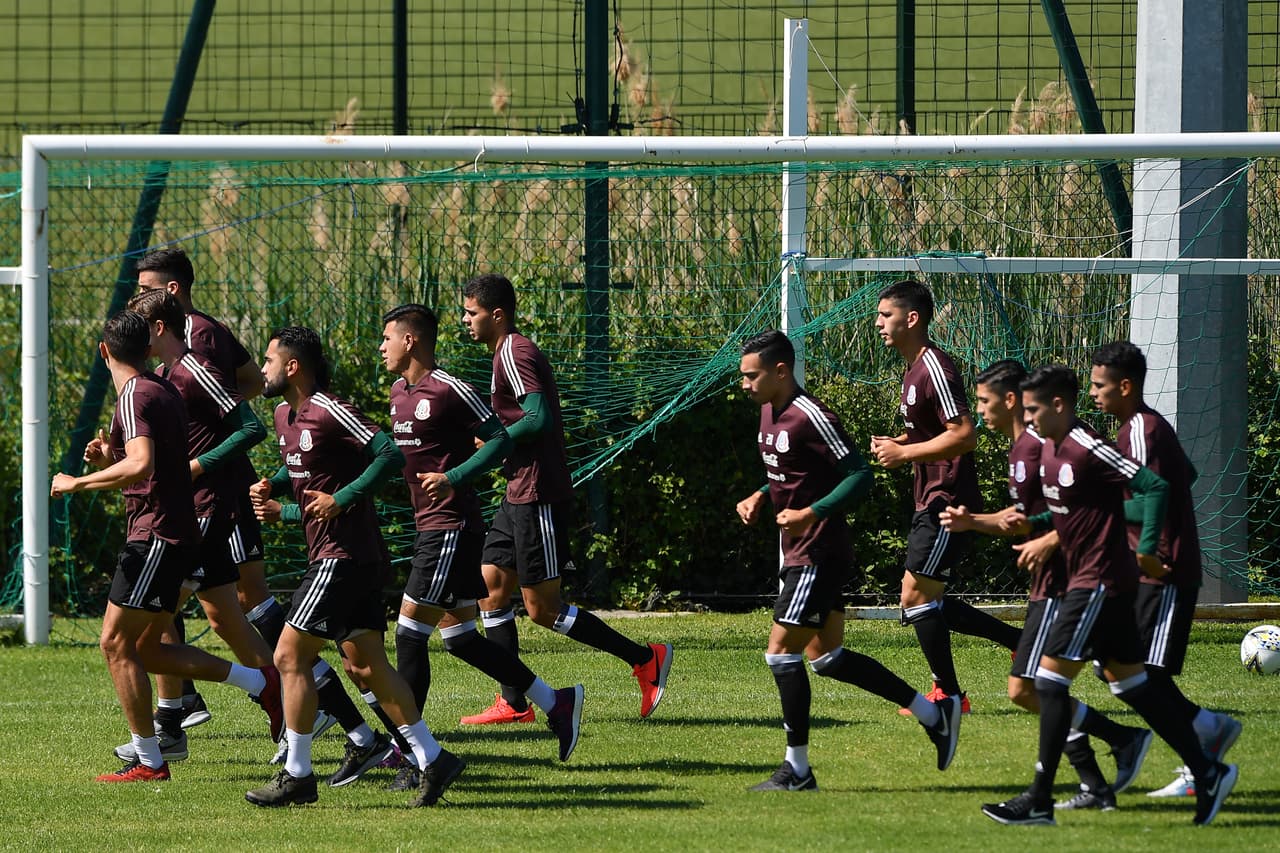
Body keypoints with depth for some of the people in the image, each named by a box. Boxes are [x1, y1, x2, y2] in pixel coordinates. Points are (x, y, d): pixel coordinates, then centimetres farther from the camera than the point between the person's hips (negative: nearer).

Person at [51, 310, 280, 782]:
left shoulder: (135, 396, -15)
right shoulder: (163, 391, 16)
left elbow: (141, 466, -30)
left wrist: (78, 483, -21)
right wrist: (109, 460, 12)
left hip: (154, 537, -10)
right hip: (175, 535, 10)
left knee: (116, 643, -5)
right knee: (146, 649, 15)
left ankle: (148, 761, -4)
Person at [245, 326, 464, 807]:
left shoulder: (330, 411, -15)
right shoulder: (285, 416, 14)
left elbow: (391, 456, -22)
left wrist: (340, 500, -23)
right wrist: (272, 492, 7)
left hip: (344, 555, -10)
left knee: (290, 656, -9)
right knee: (365, 665, 8)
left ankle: (297, 775, -4)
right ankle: (433, 759, 9)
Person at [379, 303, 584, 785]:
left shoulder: (448, 391, -14)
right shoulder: (399, 393, 14)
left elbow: (499, 441, -13)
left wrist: (452, 478, -22)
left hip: (452, 525, -10)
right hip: (429, 526, 10)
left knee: (410, 630, -8)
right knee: (457, 636, 10)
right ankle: (556, 704, 16)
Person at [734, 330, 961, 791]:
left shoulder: (810, 417, -19)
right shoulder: (770, 412, 10)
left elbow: (859, 475, -20)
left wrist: (811, 513, -27)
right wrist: (760, 498, 8)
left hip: (818, 554, -10)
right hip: (797, 553, 10)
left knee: (781, 650, -9)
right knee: (826, 657, 13)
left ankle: (797, 768, -1)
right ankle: (935, 713, 21)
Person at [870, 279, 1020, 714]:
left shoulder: (934, 369, -17)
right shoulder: (914, 368, 15)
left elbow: (964, 435, -25)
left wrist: (904, 453, -20)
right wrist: (898, 445, 9)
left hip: (948, 502, -11)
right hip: (932, 500, 11)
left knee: (916, 594, -9)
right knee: (928, 603, 11)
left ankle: (949, 694, 0)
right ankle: (1025, 642, 17)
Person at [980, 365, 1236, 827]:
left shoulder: (1089, 450, -18)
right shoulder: (1049, 449, 10)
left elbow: (1154, 486, -21)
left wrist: (1146, 550, -20)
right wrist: (1031, 525, 8)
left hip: (1100, 581, -10)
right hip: (1085, 577, 10)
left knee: (1051, 677, -10)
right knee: (1129, 680, 12)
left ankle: (1039, 801, -8)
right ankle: (1207, 773, 15)